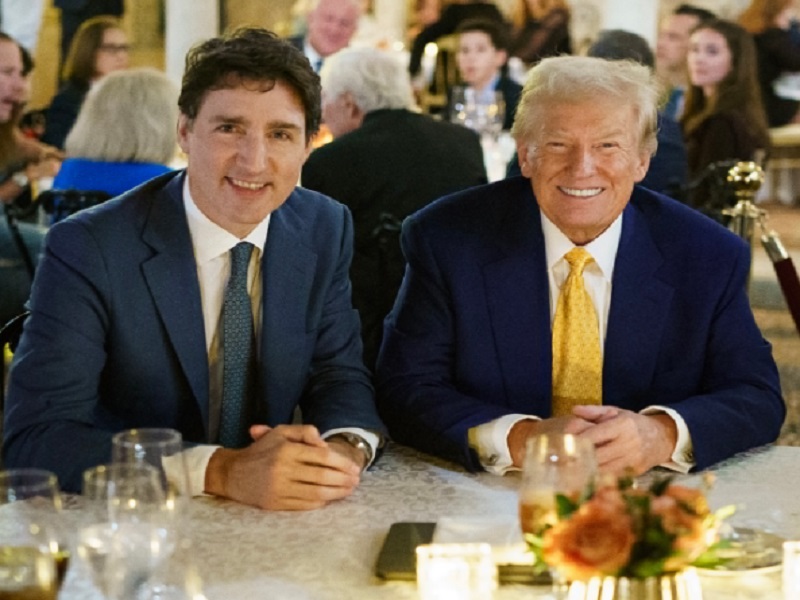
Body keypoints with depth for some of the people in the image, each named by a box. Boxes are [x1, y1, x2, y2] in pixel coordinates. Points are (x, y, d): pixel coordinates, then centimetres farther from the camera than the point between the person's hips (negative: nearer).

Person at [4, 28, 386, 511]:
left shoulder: (326, 231, 0)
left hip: (273, 525, 4)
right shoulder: (87, 250, -15)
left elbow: (340, 376, 6)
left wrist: (345, 449, -19)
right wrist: (223, 471, -32)